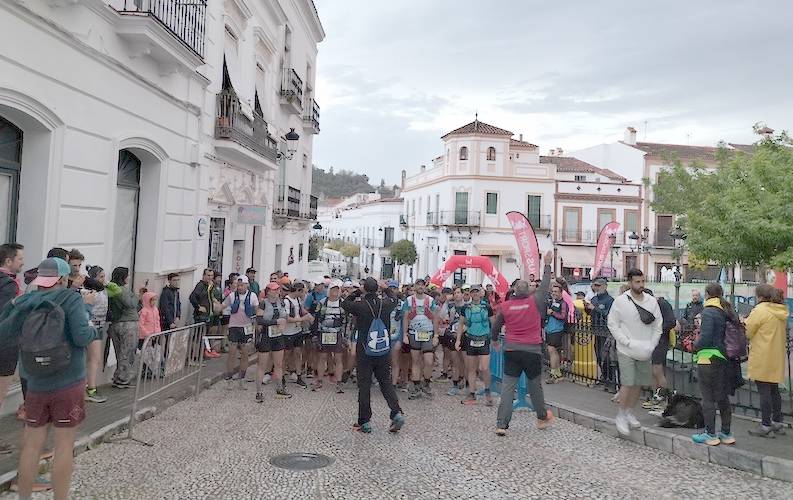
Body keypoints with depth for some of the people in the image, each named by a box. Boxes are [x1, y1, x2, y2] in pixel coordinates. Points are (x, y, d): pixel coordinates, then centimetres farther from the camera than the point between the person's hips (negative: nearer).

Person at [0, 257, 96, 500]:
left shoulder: (24, 303, 3)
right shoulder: (71, 299, -10)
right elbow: (81, 336, -20)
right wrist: (93, 329, 1)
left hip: (36, 385, 4)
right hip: (68, 384, -4)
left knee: (32, 444, 13)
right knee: (64, 445, 5)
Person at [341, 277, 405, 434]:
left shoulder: (360, 305, -14)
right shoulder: (385, 304, -4)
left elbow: (344, 304, 5)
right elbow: (394, 300, 20)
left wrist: (357, 292, 9)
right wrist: (386, 289, 32)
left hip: (365, 352, -3)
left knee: (364, 386, 5)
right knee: (386, 382, 12)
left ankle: (364, 422, 9)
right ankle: (396, 413, -3)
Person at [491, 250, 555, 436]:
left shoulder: (505, 306, -1)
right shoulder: (535, 302, -6)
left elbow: (495, 326, 11)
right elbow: (544, 285, 7)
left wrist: (494, 340, 30)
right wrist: (547, 265, 19)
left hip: (511, 350, 1)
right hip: (532, 350, -1)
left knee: (507, 387, 0)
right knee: (534, 386, 15)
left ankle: (501, 424, -5)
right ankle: (542, 417, 32)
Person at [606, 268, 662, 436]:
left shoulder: (652, 301, 2)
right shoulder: (620, 301, -8)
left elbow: (658, 325, 8)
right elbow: (613, 325, -6)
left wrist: (651, 345, -3)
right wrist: (628, 342, -13)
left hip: (645, 352, 4)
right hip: (626, 351, -4)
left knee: (639, 384, 10)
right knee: (628, 383, -9)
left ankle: (629, 412, 27)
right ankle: (621, 415, 6)